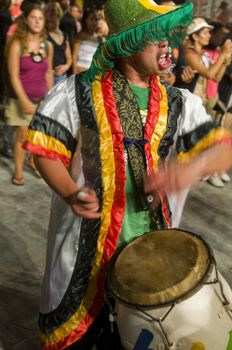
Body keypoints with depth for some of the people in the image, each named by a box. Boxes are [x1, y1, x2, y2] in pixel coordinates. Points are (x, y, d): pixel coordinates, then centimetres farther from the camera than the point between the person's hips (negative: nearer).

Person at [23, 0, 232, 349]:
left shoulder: (179, 104, 1)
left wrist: (192, 167, -29)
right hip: (88, 238, -2)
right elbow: (45, 147, -6)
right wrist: (70, 193, -24)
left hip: (150, 245, 3)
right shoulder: (79, 90, -8)